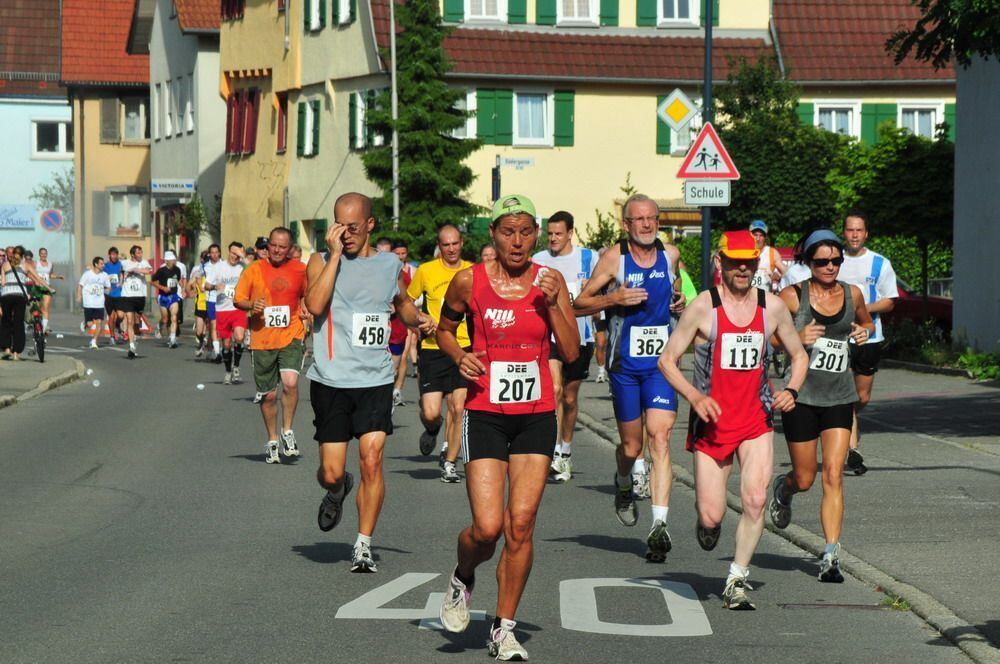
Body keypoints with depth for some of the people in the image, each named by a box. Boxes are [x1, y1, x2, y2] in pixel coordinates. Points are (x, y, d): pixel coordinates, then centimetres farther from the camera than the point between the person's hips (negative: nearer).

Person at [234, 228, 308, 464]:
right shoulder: (254, 270, 1)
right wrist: (251, 305, -15)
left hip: (291, 336, -1)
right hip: (263, 339, 1)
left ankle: (287, 431, -3)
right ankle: (271, 441, 25)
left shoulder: (300, 270, 4)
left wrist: (305, 308, 2)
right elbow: (238, 300, 5)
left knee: (290, 382, -22)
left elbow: (307, 294, 22)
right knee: (269, 395, 7)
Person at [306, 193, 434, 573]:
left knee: (371, 460, -11)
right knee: (331, 473, 1)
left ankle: (364, 546, 0)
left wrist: (417, 318, 7)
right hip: (331, 381, -1)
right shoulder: (322, 262, 0)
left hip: (375, 381, 1)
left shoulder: (390, 264, 9)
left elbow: (402, 303, 29)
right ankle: (337, 491, 39)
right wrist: (335, 255, -17)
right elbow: (315, 305, -19)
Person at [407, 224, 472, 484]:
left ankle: (450, 462, 11)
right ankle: (432, 431, 29)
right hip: (433, 349, -1)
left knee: (458, 409, -5)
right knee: (430, 412, -7)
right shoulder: (426, 271, 0)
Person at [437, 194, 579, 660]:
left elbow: (571, 353, 0)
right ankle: (462, 579, 25)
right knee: (488, 527, -11)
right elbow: (444, 328, 15)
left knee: (521, 524, -3)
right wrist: (459, 357, -4)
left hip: (536, 416, 2)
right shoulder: (470, 282, -2)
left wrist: (552, 304, -12)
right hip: (486, 415, -2)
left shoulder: (550, 281, 3)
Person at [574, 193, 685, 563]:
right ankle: (624, 485, 45)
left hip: (662, 362, 1)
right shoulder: (614, 259, -4)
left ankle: (659, 526, -19)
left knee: (660, 439, -14)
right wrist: (614, 299, -17)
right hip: (624, 363, -1)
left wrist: (680, 300, 7)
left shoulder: (671, 255, 5)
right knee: (631, 446, 9)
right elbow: (579, 305, -1)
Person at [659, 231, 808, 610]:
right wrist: (695, 397, -18)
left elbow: (799, 355, 17)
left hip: (756, 420, 2)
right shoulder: (702, 307, -6)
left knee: (755, 500, -16)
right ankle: (708, 522, 35)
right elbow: (667, 360, -4)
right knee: (712, 516, -4)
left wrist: (791, 390, -3)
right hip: (712, 421, -2)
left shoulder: (773, 307, 3)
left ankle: (737, 580, -1)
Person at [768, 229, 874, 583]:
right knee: (804, 479, 6)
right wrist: (796, 338, -19)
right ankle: (782, 489, 44)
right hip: (801, 395, -2)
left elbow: (866, 322, 25)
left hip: (839, 397, 2)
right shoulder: (793, 296, -6)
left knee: (833, 476, -9)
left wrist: (865, 331, 3)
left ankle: (831, 556, -8)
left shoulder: (852, 294, 6)